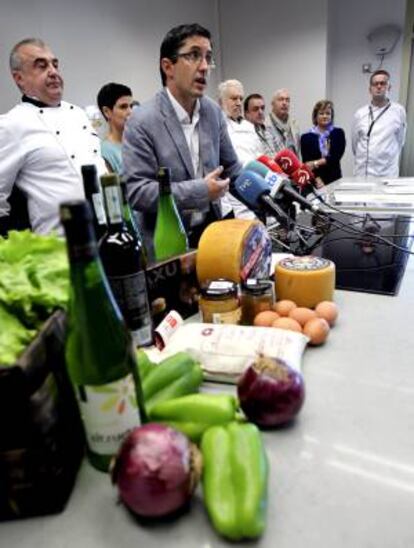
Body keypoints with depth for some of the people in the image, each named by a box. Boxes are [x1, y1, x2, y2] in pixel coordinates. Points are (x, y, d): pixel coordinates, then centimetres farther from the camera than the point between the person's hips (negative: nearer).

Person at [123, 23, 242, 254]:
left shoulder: (214, 112, 3)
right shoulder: (142, 121, -14)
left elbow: (231, 167, 13)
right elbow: (135, 191, -20)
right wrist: (200, 191, -22)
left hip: (213, 233, 6)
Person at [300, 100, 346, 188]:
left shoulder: (338, 133, 9)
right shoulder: (306, 137, 4)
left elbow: (336, 156, -3)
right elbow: (307, 163, -4)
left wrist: (316, 163, -16)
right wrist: (317, 179, -18)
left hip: (335, 179, 2)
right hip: (315, 182, -1)